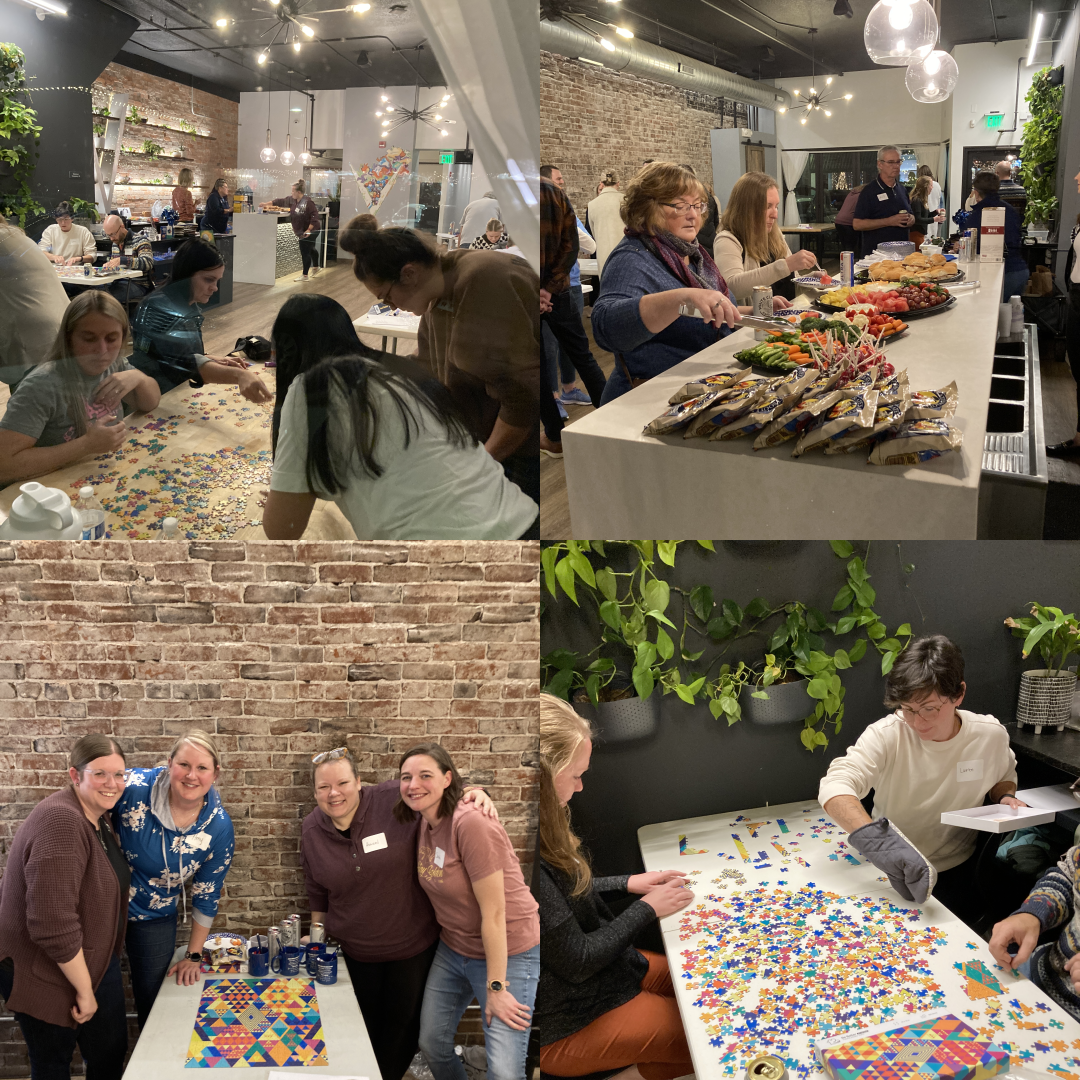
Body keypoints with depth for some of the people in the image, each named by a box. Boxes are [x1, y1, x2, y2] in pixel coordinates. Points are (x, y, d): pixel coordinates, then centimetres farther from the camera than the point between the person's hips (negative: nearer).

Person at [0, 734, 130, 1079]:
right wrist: (84, 991, -22)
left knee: (111, 1052, 14)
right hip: (46, 972, -8)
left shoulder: (98, 817, 2)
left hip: (94, 960, 8)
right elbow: (53, 924, -31)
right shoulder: (61, 822, -28)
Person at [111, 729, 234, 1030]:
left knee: (153, 1001, 14)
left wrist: (193, 955, 2)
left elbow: (206, 895, -4)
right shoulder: (133, 788, -26)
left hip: (156, 918, 2)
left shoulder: (219, 827, -16)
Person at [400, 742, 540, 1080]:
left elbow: (493, 912, -22)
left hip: (505, 953, -8)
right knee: (432, 1043, 13)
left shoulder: (471, 824, -24)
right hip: (453, 949, 8)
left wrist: (495, 987, -19)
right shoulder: (425, 823, 1)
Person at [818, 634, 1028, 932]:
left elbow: (1003, 776, 16)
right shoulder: (886, 735, -20)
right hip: (895, 874, -2)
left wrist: (1005, 797, -9)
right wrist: (878, 840, -54)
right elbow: (835, 786, -36)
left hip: (958, 874, 2)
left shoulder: (991, 735, -9)